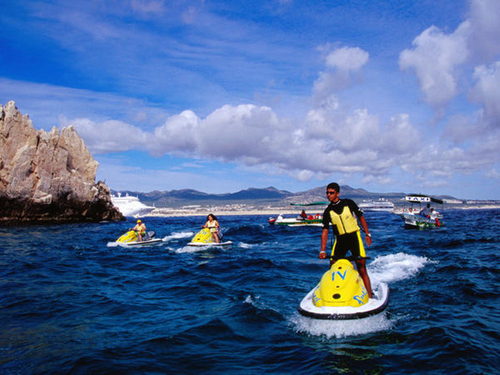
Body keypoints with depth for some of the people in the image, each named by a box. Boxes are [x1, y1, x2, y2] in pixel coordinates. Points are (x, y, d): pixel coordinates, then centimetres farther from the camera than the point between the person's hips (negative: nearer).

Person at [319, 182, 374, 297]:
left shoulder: (349, 203, -1)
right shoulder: (328, 211, 3)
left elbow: (361, 217, 10)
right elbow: (325, 231, 1)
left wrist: (367, 234, 2)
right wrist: (323, 250, -6)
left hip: (354, 237, -2)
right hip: (340, 240, 3)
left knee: (362, 269, -6)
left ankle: (370, 297, 0)